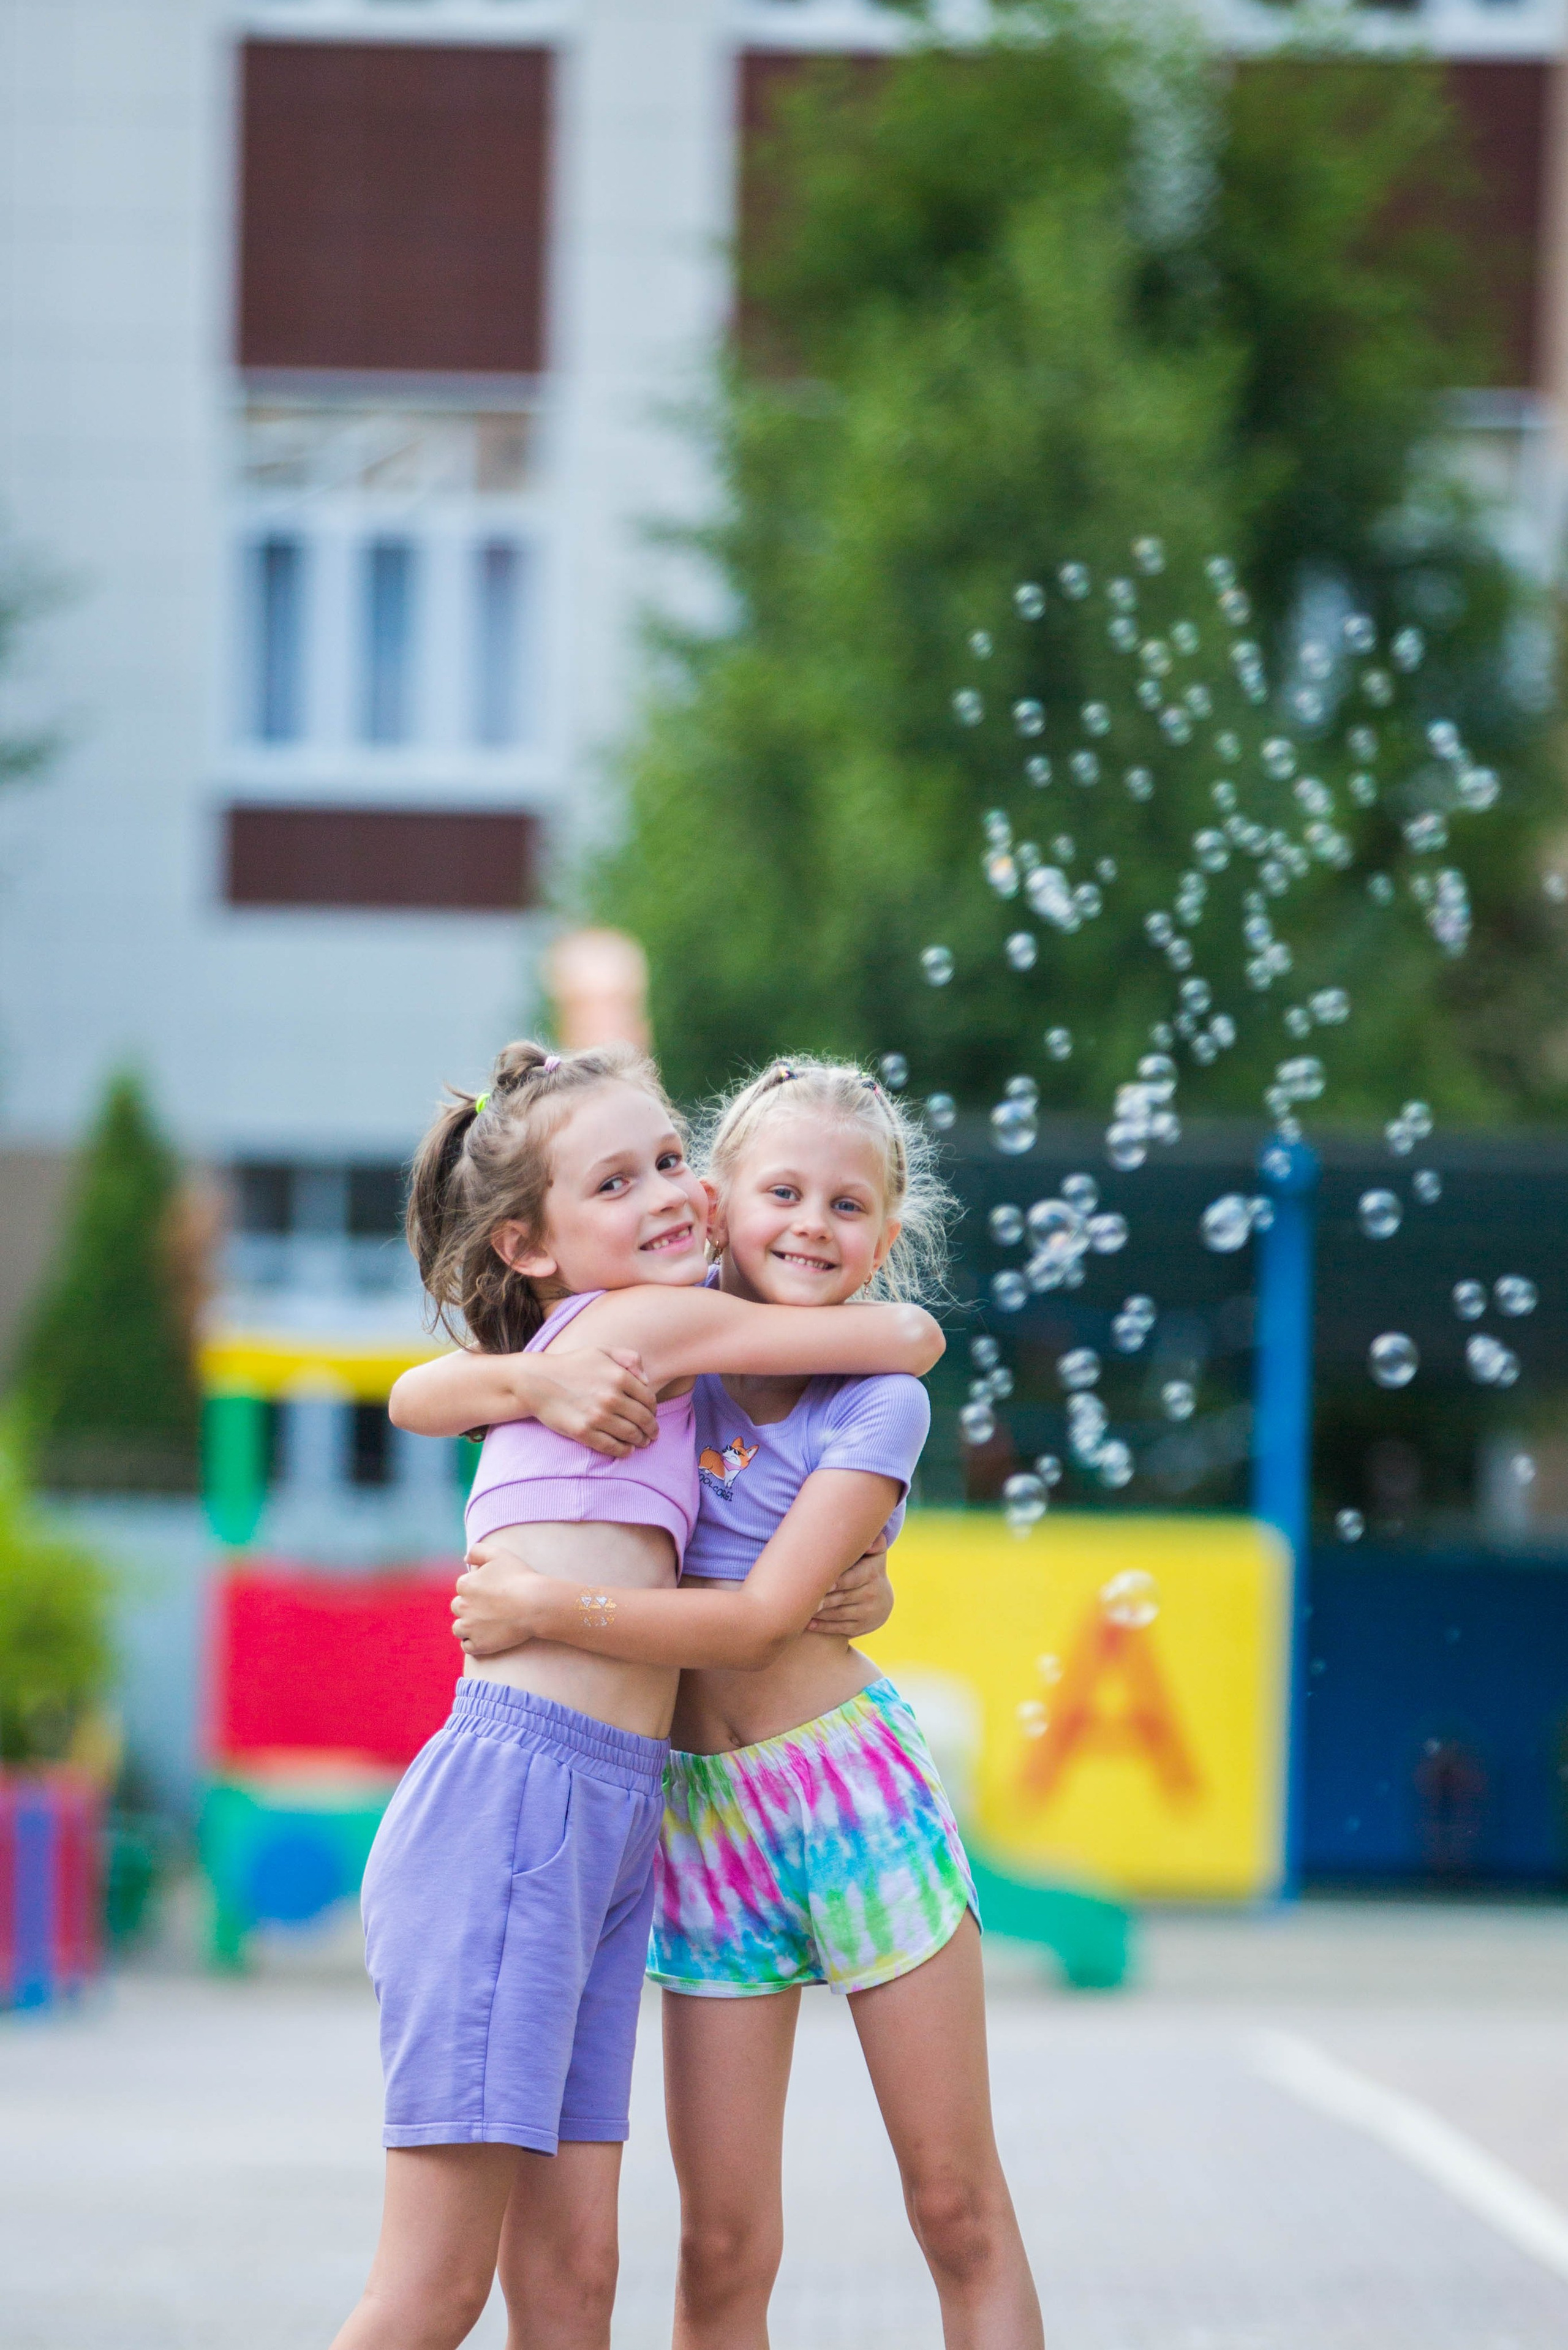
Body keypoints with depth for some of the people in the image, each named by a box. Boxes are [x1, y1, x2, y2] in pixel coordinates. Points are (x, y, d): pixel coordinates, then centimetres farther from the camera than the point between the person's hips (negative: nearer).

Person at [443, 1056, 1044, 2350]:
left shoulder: (881, 1398, -6)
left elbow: (762, 1619, -15)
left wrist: (546, 1609, -21)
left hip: (851, 1782, -3)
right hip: (701, 1813, 3)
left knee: (959, 2206, 1)